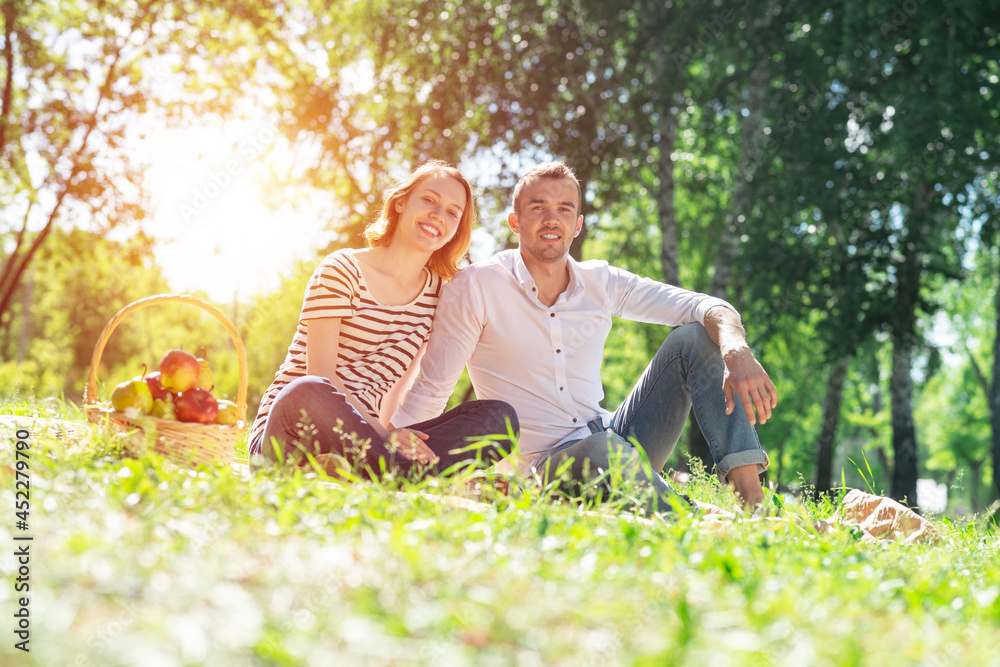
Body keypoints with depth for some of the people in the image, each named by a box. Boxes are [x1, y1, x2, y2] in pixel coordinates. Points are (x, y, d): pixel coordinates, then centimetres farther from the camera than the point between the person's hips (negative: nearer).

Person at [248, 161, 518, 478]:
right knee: (307, 394, -42)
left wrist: (384, 432, -2)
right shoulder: (342, 270, -2)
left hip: (361, 437, 5)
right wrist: (379, 434, -26)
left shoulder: (436, 290, 14)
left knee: (500, 416, -16)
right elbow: (321, 373, -12)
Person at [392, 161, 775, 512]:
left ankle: (751, 500, -20)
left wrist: (738, 353, -25)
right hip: (542, 464, -5)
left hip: (615, 443, 6)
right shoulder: (476, 287, -6)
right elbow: (432, 389, -7)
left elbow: (708, 308, -2)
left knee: (695, 337, -10)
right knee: (604, 450, -40)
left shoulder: (600, 283, 6)